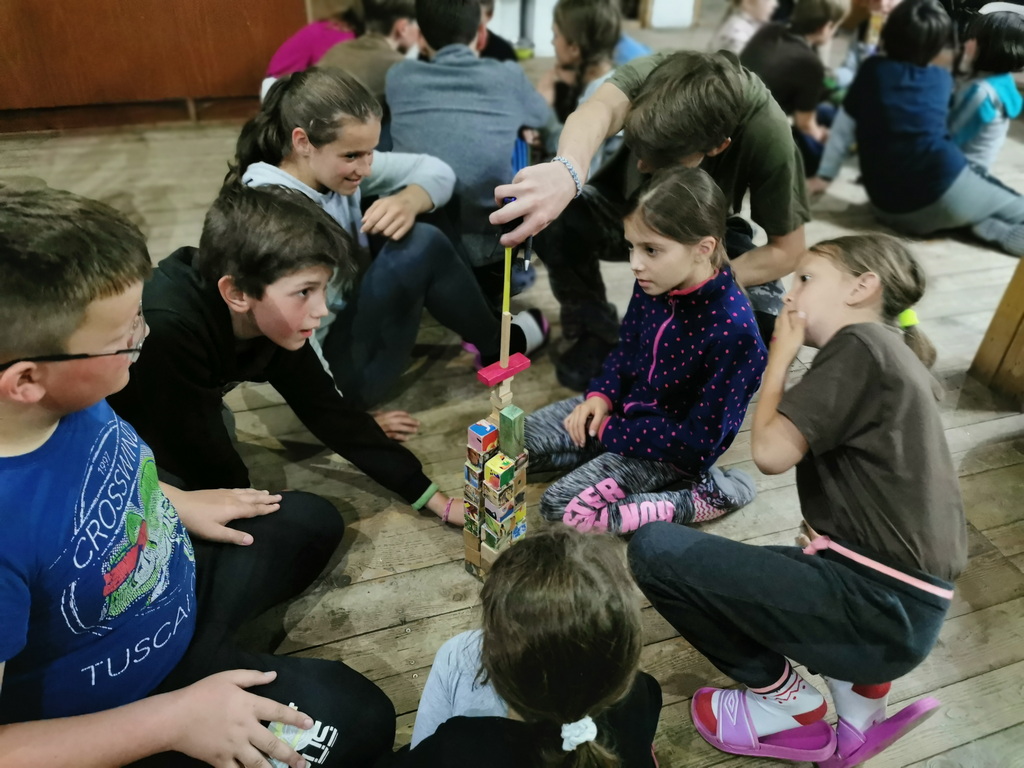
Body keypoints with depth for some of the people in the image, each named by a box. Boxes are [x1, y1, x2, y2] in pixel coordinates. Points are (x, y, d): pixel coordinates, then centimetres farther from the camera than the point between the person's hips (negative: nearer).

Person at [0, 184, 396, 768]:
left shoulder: (63, 394, -20)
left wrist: (179, 503, 3)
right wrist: (173, 718, -29)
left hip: (177, 581, 7)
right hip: (128, 701, -6)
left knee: (312, 522, 23)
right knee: (360, 717, -1)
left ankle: (227, 647, 21)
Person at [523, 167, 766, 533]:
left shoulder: (733, 329, -29)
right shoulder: (653, 284, -10)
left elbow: (701, 440, -24)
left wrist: (610, 431, -18)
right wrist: (601, 394, -8)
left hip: (671, 444, -6)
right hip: (625, 409, 7)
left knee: (564, 506, -18)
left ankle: (696, 498, -6)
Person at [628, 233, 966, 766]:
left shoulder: (863, 342, -11)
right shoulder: (891, 353, 17)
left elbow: (771, 452, -16)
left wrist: (780, 354, -3)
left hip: (878, 608, -10)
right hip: (897, 601, 10)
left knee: (655, 548, -13)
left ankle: (784, 697, 5)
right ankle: (858, 688, 11)